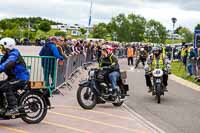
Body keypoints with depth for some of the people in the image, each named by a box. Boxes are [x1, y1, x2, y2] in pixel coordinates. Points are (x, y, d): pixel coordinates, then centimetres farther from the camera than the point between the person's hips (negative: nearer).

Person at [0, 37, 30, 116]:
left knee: (6, 87, -28)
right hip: (13, 77, 10)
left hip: (21, 78, -10)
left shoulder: (14, 54, -16)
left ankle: (14, 108, -28)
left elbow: (7, 65, -33)